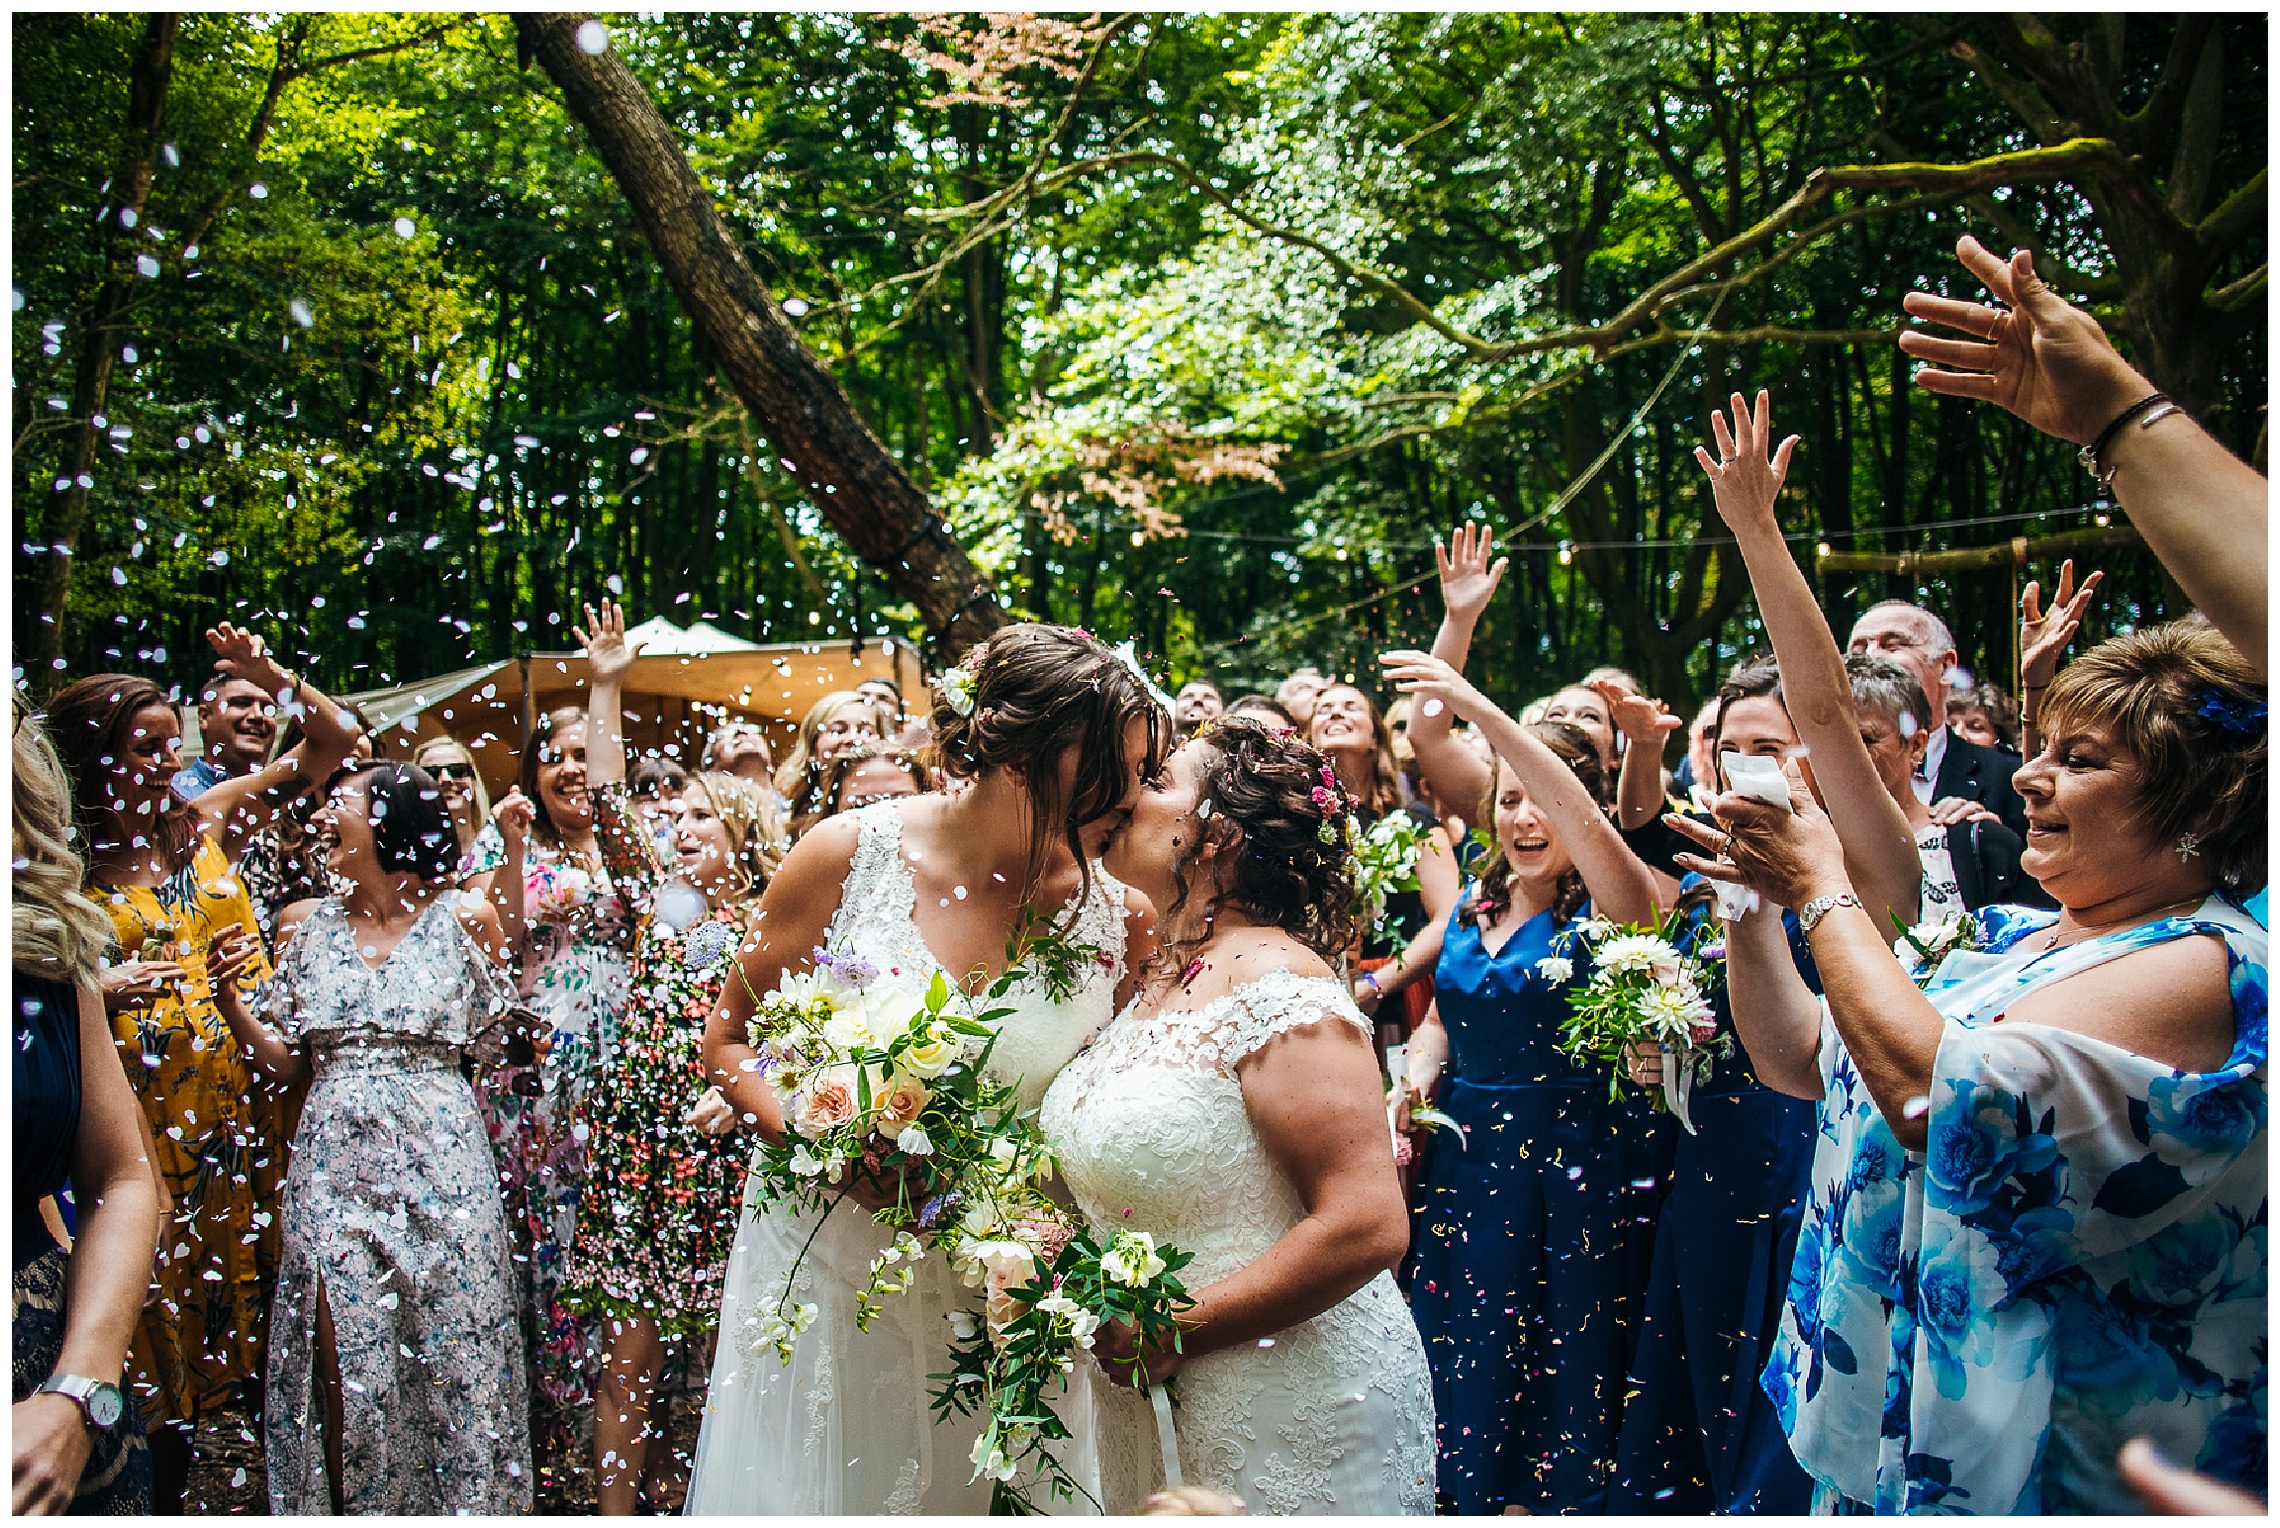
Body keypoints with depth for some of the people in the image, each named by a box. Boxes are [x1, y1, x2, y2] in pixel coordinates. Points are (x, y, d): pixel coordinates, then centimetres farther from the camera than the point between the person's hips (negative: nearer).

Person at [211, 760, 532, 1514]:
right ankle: (349, 1507, 17)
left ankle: (460, 1504, 17)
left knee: (450, 1356, 1)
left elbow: (495, 1035, 8)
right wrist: (231, 1002, -5)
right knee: (342, 1359, -1)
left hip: (439, 1161, -2)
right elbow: (289, 1063, 10)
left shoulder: (461, 918, 3)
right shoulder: (309, 926, 10)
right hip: (335, 1162, 2)